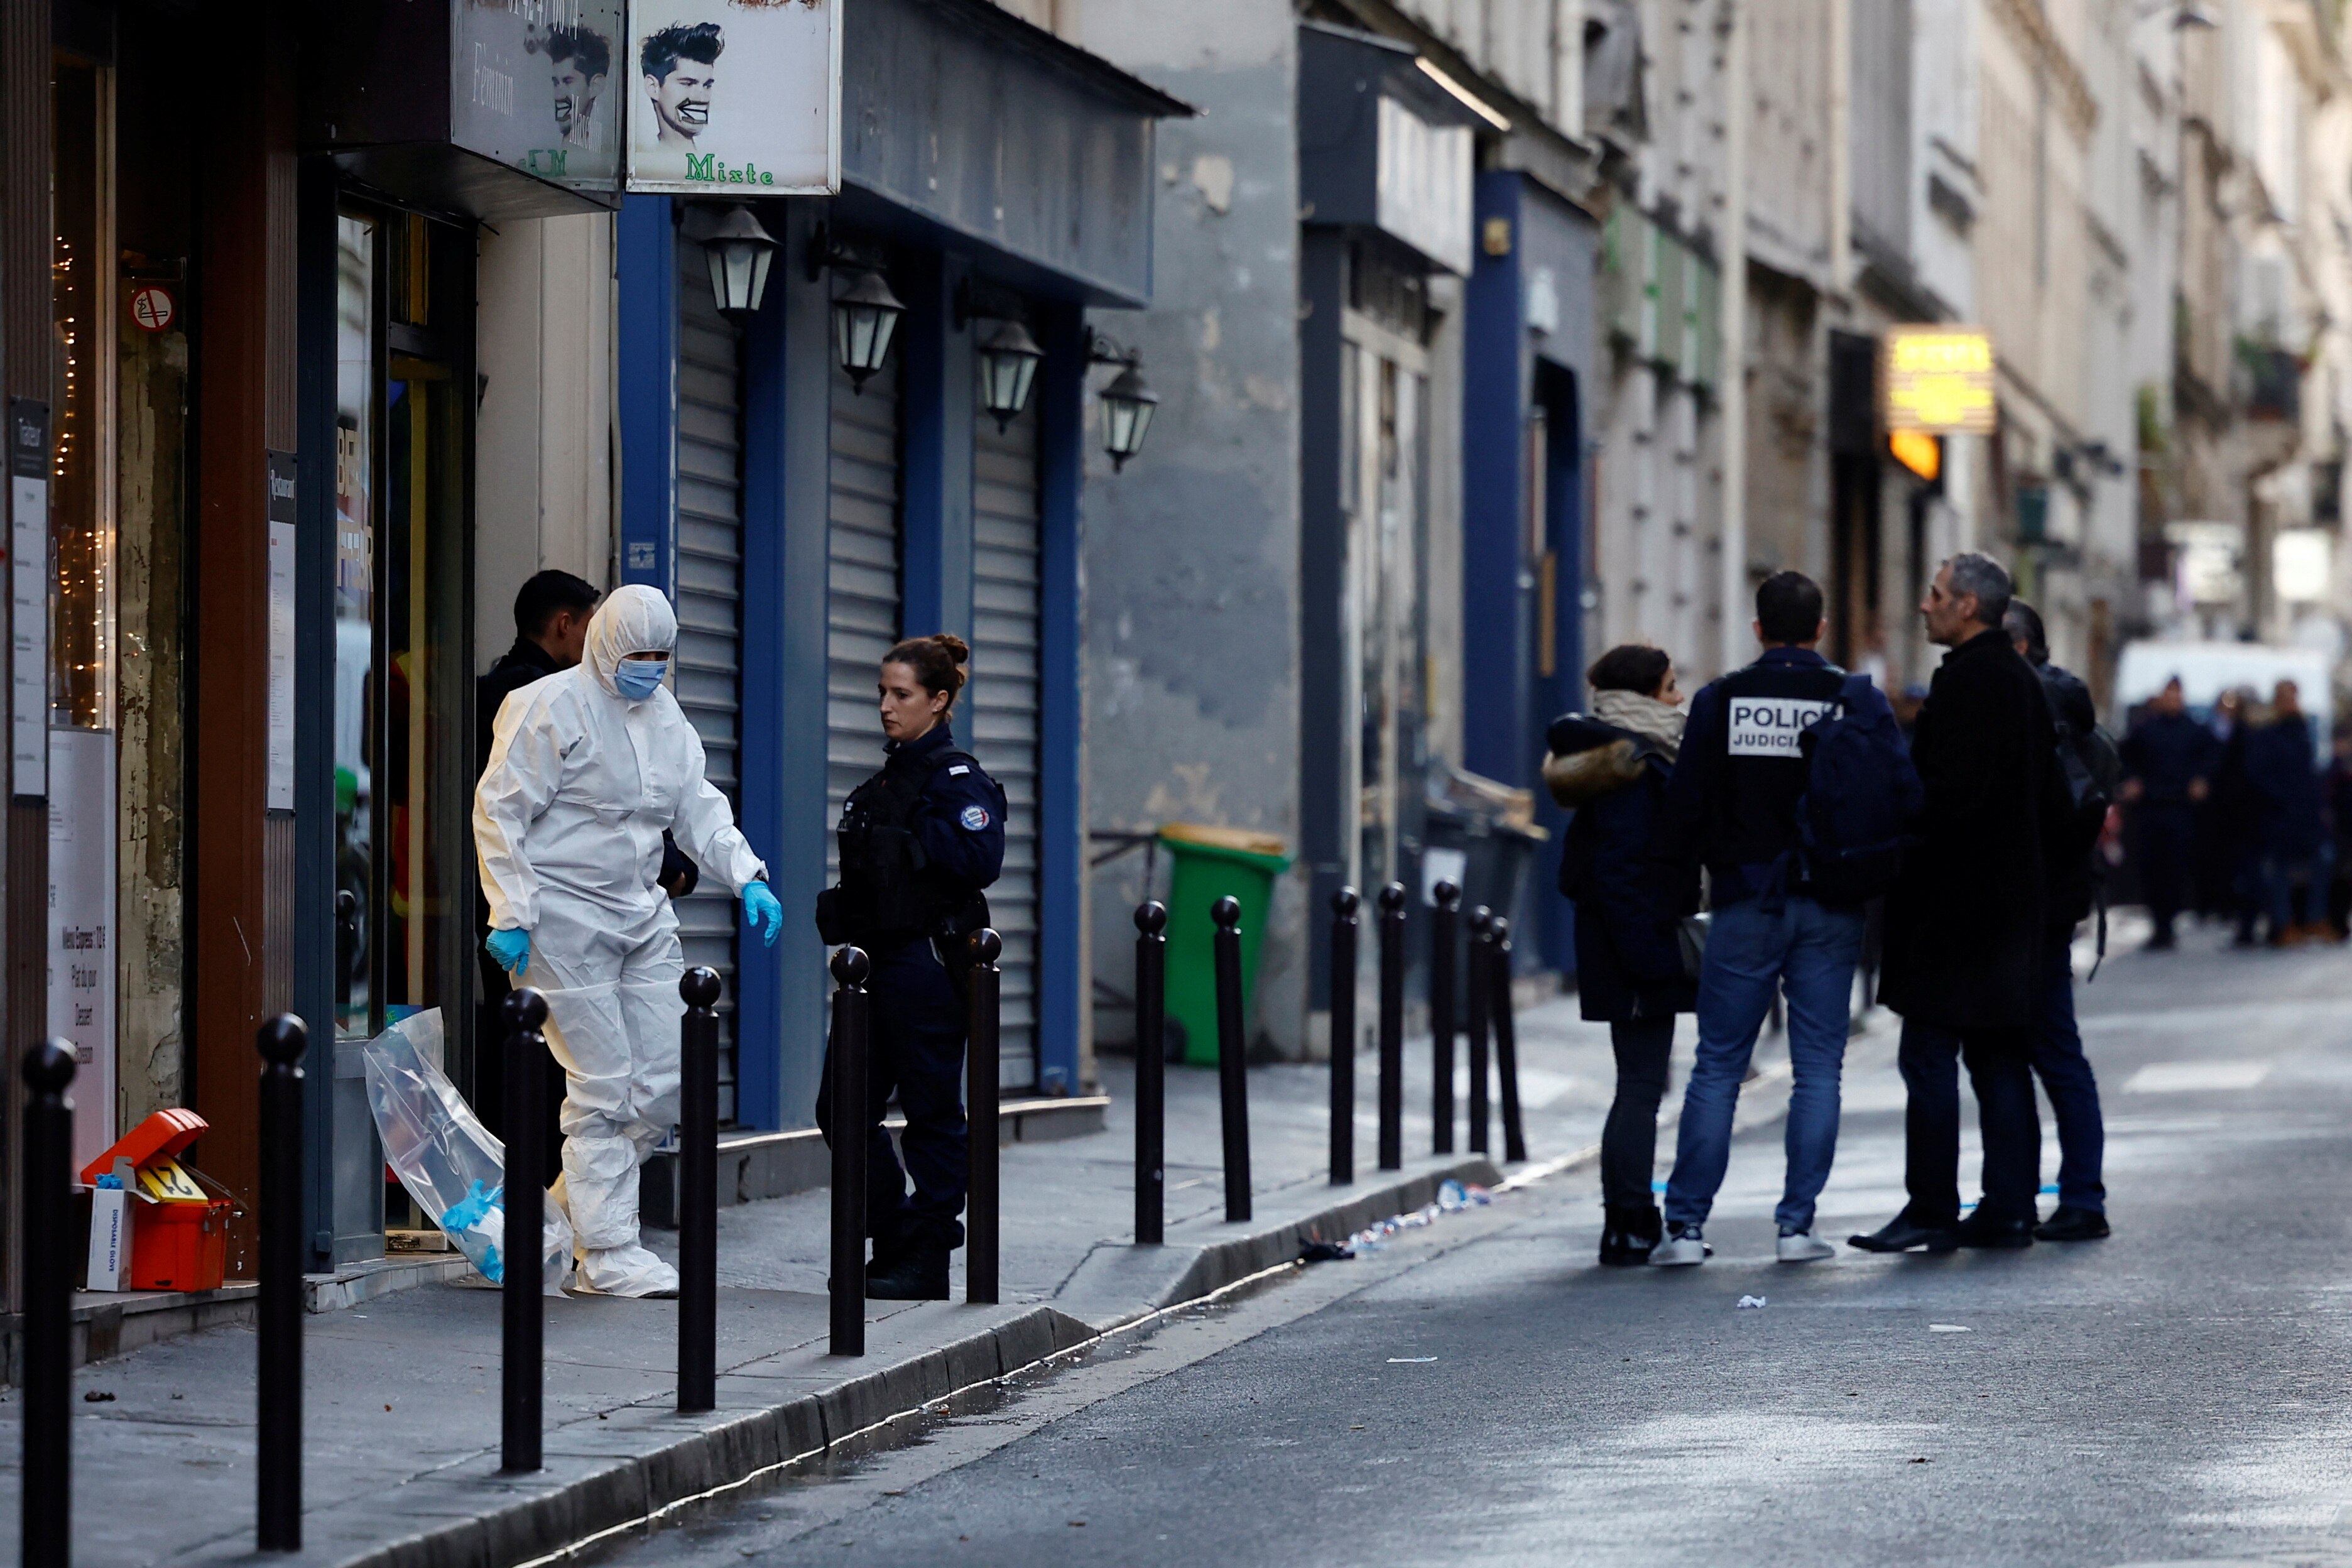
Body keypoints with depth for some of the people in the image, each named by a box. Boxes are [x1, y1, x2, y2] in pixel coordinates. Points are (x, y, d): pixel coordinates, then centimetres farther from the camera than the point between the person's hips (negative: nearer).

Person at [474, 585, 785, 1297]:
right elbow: (499, 812, -11)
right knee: (602, 1089, -7)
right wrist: (511, 915, -16)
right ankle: (606, 1252, -1)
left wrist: (748, 878, 1)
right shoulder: (548, 709, -10)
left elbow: (699, 809, 16)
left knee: (665, 1084, 4)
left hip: (643, 917, 8)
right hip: (566, 918, -8)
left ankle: (574, 1204, 22)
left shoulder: (666, 716, 13)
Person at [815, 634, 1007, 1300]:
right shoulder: (889, 776, 17)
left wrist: (903, 842, -18)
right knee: (841, 1108, 7)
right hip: (879, 959, 9)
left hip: (928, 963, -9)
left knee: (931, 1114, -1)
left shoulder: (956, 775, -9)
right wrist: (842, 917, 9)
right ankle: (896, 1241, 17)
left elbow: (980, 858, -22)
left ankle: (927, 1263, 5)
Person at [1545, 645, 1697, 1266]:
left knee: (1641, 1086, 15)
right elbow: (1619, 871, -22)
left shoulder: (1642, 758, 16)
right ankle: (1629, 1227, -5)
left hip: (1629, 952, 11)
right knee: (1641, 1085, -7)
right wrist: (1652, 954, -23)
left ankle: (1633, 1223, 22)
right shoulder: (1634, 766, -16)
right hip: (1641, 949, -11)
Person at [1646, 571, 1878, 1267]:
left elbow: (1686, 805, 0)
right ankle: (1798, 1224, 1)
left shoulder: (1720, 701, -1)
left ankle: (1686, 1224, -1)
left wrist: (1670, 890, 9)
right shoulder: (1861, 701, 0)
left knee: (1717, 1068, 3)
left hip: (1746, 907, 0)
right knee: (1818, 1067, 5)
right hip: (1831, 911, 0)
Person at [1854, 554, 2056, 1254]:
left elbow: (1949, 791, -21)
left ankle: (1932, 1209, -7)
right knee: (2000, 1058, 10)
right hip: (2013, 894, 10)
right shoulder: (2022, 679, 15)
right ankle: (2009, 1209, 11)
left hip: (1954, 898, -10)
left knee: (1928, 1057, -6)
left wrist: (1899, 858, -13)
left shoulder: (1967, 679, -14)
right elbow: (2042, 793, 19)